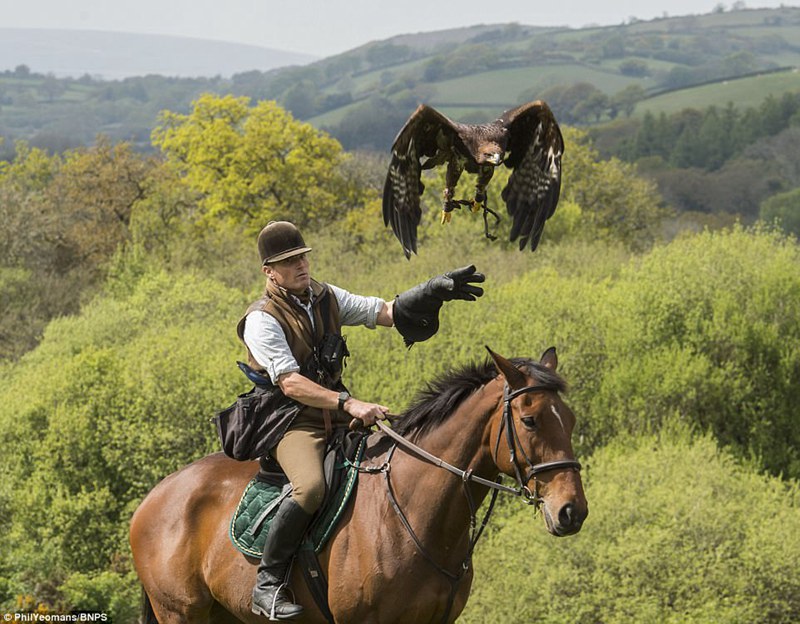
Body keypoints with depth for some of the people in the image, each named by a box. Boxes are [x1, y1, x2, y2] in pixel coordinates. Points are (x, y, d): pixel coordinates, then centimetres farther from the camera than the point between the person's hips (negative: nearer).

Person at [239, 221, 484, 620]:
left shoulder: (326, 298, 12)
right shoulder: (262, 320, -11)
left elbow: (387, 313, 8)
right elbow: (290, 383, -22)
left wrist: (433, 294, -8)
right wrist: (348, 404, -32)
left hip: (337, 420, 8)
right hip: (291, 422, -8)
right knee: (310, 487, -34)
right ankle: (268, 583, -25)